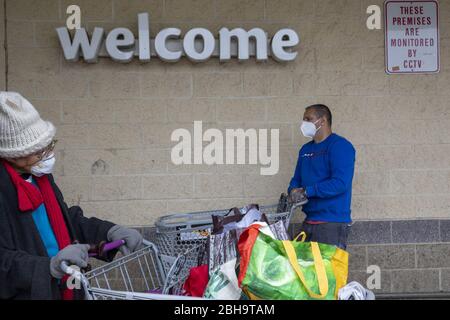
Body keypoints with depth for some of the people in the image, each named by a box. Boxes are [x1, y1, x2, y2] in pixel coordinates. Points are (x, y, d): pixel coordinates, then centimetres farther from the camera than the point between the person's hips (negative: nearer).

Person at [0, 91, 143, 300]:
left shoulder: (40, 175, 7)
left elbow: (67, 220, 18)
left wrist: (110, 232, 5)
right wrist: (50, 267, -35)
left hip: (63, 290, 8)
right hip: (26, 292, -8)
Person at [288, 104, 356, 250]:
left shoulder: (340, 146, -9)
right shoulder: (306, 149, 18)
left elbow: (340, 183, -20)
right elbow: (297, 178, 21)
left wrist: (306, 191, -18)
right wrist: (293, 191, -3)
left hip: (333, 223, -8)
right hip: (309, 222, 8)